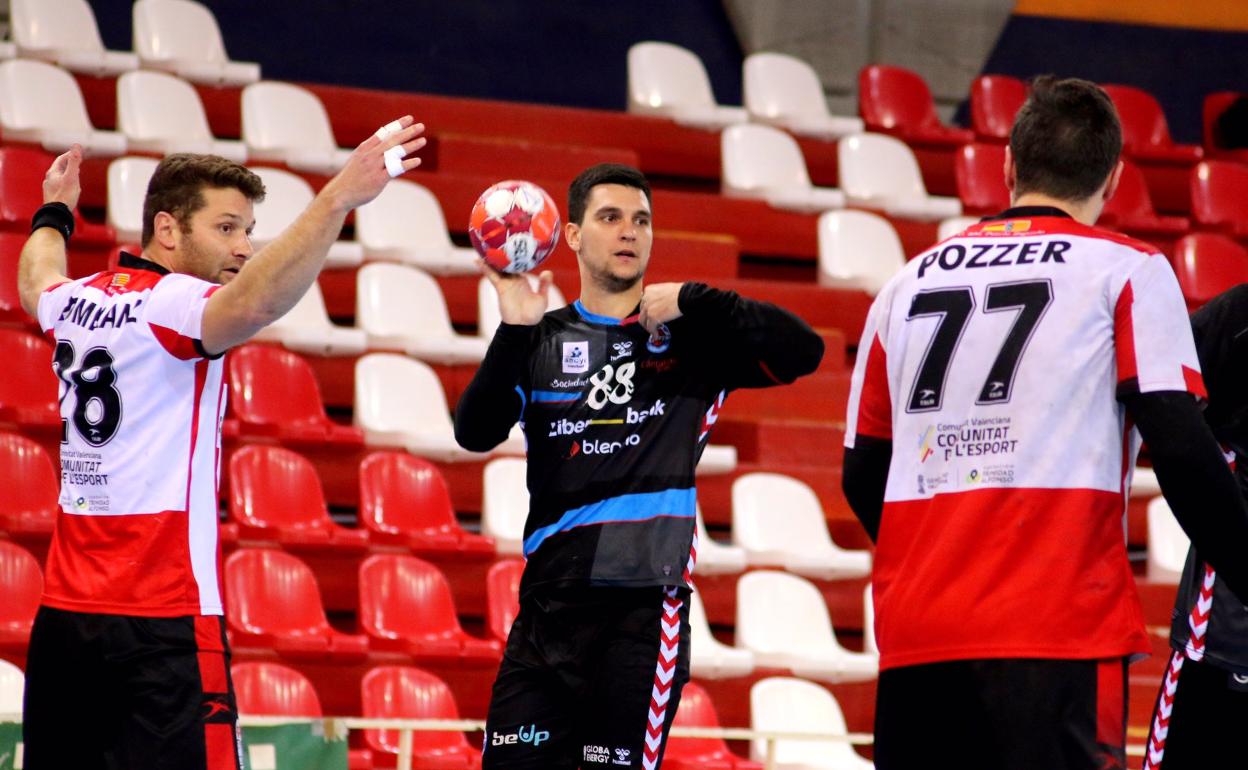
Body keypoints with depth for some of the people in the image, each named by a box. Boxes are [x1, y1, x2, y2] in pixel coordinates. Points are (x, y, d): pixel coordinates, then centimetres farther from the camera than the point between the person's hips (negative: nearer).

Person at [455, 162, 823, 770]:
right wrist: (514, 332, -14)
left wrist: (693, 302, -11)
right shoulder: (541, 341, 12)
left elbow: (803, 351, -5)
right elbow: (475, 433, -1)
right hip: (551, 602, 2)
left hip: (645, 606, -2)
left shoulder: (692, 338, 8)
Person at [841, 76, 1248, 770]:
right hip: (1058, 634, -5)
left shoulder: (909, 283, 17)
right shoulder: (1129, 270, 4)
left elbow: (862, 478, 20)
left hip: (913, 639, 5)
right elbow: (1182, 451, -7)